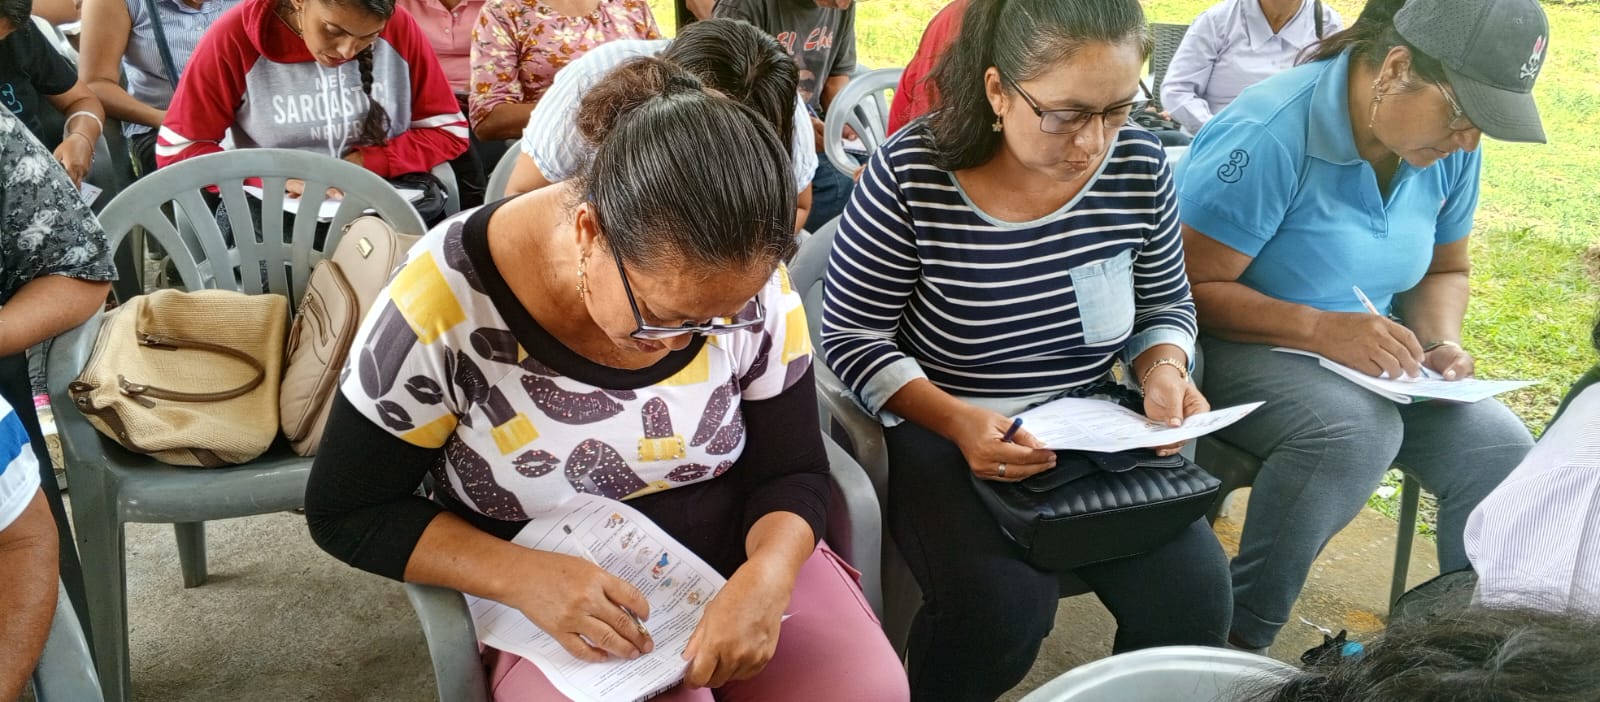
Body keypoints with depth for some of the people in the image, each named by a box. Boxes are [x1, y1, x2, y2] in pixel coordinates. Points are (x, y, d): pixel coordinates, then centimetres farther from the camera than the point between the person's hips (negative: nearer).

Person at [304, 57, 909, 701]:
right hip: (554, 603, -1)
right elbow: (347, 511, -12)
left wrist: (766, 576, -27)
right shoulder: (446, 300, -23)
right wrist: (522, 577, -27)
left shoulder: (746, 285, -14)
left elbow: (792, 471, -5)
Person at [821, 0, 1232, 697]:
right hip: (937, 428, -4)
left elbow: (1166, 303, 10)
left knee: (1191, 587, -13)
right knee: (1002, 605, -27)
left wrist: (1164, 371, -12)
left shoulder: (1139, 164, -6)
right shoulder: (911, 175, -18)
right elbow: (852, 337, -11)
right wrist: (959, 423, -26)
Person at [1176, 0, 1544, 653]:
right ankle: (1236, 637, -17)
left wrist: (1442, 341, -7)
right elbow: (1190, 291, -23)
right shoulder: (1270, 134, -24)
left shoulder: (1452, 149, -1)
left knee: (1501, 452, -13)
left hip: (1365, 349, 7)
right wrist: (1319, 328, -31)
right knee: (1355, 428, -34)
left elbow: (1445, 270, 14)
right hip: (1237, 346, -7)